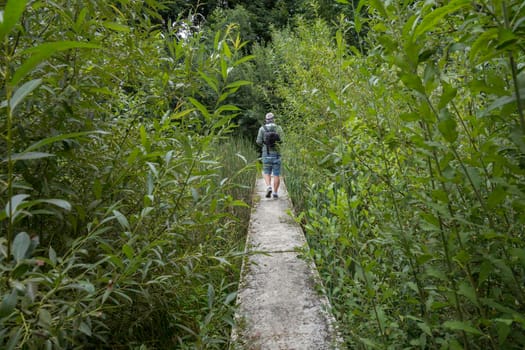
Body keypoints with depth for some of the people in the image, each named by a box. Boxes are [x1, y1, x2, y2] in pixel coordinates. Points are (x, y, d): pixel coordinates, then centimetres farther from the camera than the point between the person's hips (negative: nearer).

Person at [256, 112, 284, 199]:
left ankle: (269, 187, -12)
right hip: (276, 153, 0)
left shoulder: (262, 128, 1)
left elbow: (259, 141, -4)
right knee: (276, 174, 6)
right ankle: (275, 193, 5)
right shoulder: (278, 128, 0)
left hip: (266, 154, 1)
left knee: (266, 173, 11)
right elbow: (283, 140, -8)